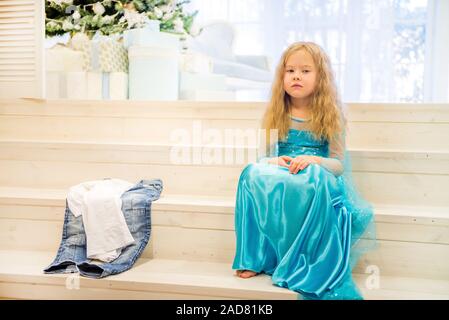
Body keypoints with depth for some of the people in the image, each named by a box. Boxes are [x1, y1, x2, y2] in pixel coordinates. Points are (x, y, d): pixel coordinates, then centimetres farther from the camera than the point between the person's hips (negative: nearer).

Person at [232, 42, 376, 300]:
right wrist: (272, 162, -14)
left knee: (316, 180, -38)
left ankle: (303, 267, -27)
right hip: (281, 178, 2)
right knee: (253, 174, -30)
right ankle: (256, 258, -23)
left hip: (319, 180, -2)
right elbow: (266, 155, 11)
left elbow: (339, 165, 0)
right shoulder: (277, 116, 11)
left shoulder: (330, 116, 5)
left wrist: (314, 160, -21)